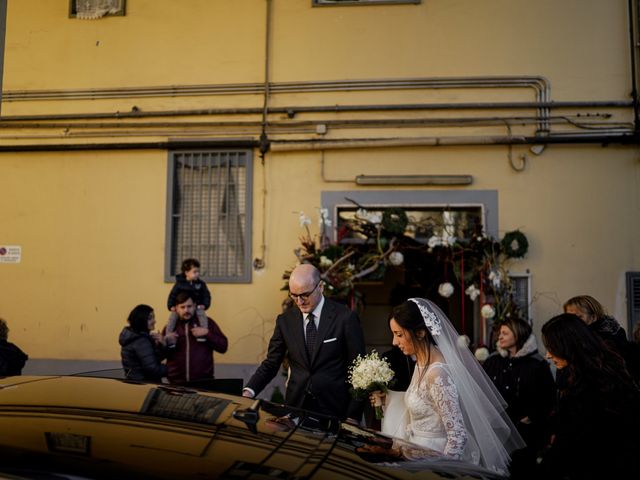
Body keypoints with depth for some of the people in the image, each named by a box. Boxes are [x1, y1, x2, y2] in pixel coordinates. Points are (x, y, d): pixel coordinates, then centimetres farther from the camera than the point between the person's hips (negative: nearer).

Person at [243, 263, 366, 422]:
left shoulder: (345, 318, -9)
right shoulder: (285, 320, 2)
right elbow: (271, 363, 5)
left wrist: (353, 417, -8)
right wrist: (249, 391, -12)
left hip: (334, 409, -3)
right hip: (295, 406, 3)